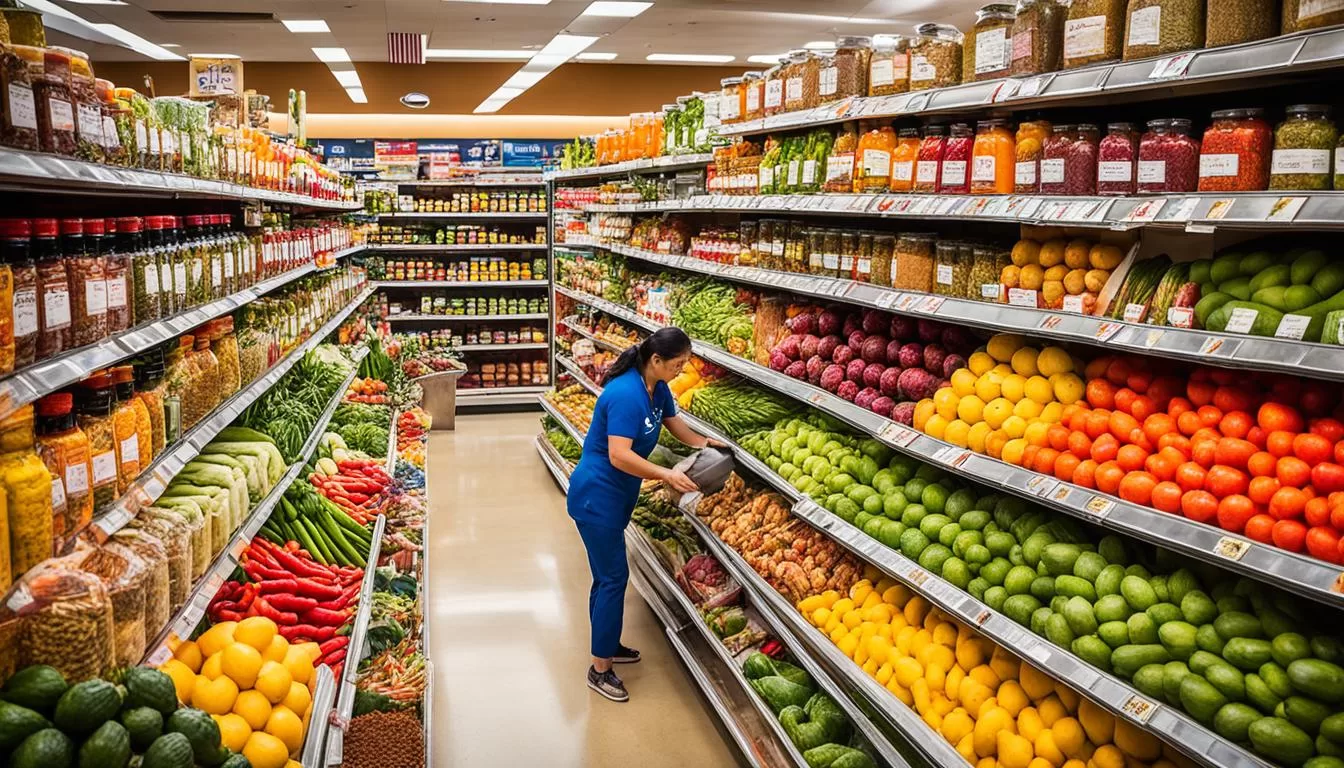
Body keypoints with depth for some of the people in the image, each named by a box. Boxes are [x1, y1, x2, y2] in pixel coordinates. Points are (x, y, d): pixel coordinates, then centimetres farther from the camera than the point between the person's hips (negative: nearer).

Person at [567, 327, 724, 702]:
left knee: (608, 575, 19)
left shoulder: (658, 388, 1)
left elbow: (674, 422, 18)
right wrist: (667, 475, -36)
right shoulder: (626, 395, -28)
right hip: (596, 495, -9)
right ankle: (600, 669, 5)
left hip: (619, 494, 9)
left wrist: (704, 443, 3)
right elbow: (619, 456, -32)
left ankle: (607, 645, 34)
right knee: (614, 577, -5)